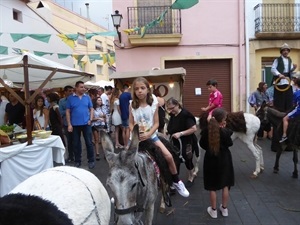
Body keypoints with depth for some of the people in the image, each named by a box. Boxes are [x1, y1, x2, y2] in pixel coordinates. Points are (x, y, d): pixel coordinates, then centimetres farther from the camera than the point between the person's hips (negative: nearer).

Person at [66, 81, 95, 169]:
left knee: (89, 142, 4)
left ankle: (91, 160, 16)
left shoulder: (87, 97, 3)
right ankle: (77, 161, 23)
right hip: (75, 124, 0)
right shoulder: (70, 98, -2)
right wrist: (69, 124, -6)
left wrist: (90, 119, -4)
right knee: (76, 143, 10)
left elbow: (91, 109, 8)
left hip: (86, 124, 1)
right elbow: (67, 111, -1)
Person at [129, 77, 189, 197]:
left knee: (168, 156, -12)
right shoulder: (132, 105, -7)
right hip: (137, 138, 1)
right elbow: (131, 124, -3)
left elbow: (156, 123, -8)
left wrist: (148, 134, -22)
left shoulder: (153, 104, -7)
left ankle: (176, 182, 11)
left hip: (151, 136, 0)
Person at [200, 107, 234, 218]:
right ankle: (224, 209, 28)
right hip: (224, 160, -1)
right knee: (225, 185, 16)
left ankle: (213, 210, 21)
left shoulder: (207, 130, -11)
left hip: (211, 159, 1)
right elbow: (230, 143, -3)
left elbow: (202, 144, 0)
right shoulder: (225, 131, -18)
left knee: (212, 186, 11)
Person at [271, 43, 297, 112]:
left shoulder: (290, 60, 18)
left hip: (288, 81, 5)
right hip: (279, 81, -5)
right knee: (279, 99, -4)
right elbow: (273, 69, -9)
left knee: (288, 99, 4)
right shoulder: (277, 60, 0)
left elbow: (290, 71, 20)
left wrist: (293, 68, -2)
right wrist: (279, 74, -24)